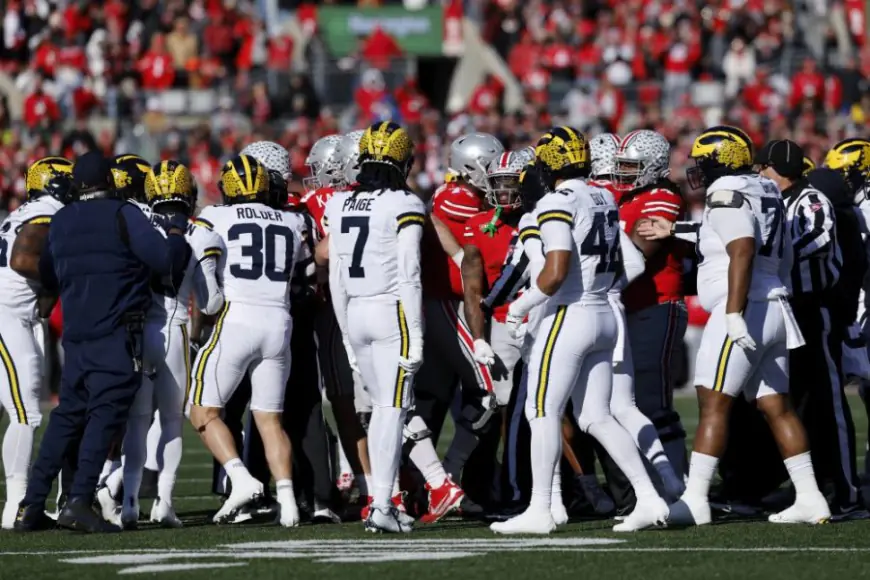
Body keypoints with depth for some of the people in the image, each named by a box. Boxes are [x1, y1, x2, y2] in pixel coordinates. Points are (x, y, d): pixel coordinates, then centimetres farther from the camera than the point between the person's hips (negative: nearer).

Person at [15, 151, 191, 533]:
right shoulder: (123, 216, -6)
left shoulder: (60, 223, 13)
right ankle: (79, 502, -18)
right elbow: (165, 259, -13)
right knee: (106, 415, -7)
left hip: (76, 336, 6)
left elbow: (48, 279, 23)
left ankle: (31, 505, 11)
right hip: (117, 334, -6)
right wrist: (177, 236, 7)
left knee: (68, 414, 13)